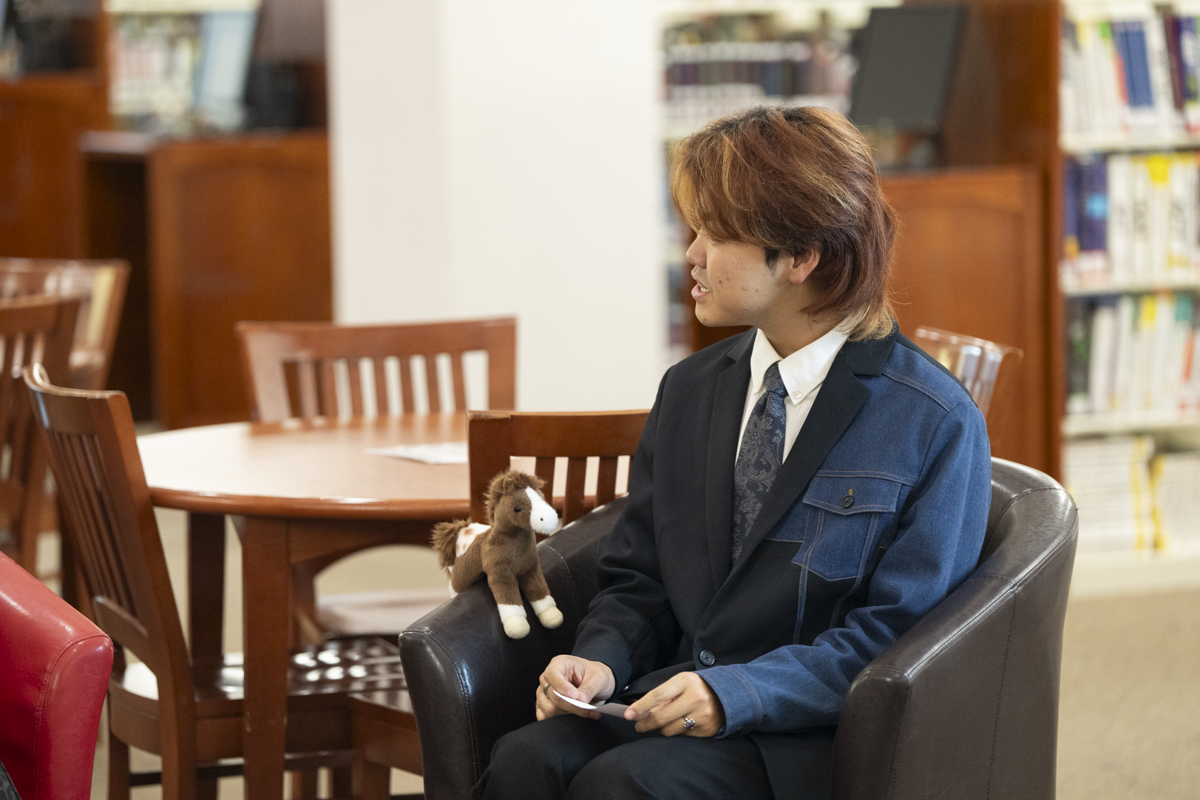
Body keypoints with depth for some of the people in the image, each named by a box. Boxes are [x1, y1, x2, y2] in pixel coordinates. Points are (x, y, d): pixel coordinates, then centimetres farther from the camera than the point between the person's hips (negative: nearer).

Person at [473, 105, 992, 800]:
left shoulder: (938, 424, -6)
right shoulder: (688, 391, 15)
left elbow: (899, 632, -9)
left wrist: (738, 692, -21)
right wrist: (601, 661, -4)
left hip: (804, 736, -5)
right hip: (677, 697, 5)